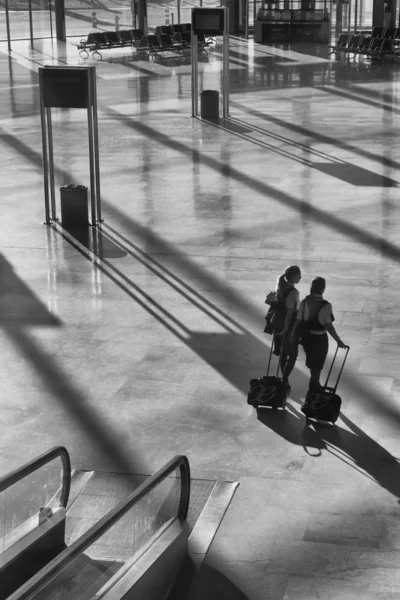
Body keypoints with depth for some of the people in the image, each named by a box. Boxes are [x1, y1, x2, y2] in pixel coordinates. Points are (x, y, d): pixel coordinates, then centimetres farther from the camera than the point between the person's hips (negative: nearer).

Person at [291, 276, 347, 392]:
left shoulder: (304, 302, -13)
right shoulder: (326, 306, -23)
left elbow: (298, 321, -9)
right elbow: (329, 326, -24)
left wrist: (293, 335, 4)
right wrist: (339, 341, -15)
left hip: (306, 337, 4)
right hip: (320, 338, -4)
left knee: (311, 361, 27)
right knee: (317, 365, 19)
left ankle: (314, 384, 45)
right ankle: (315, 385, 34)